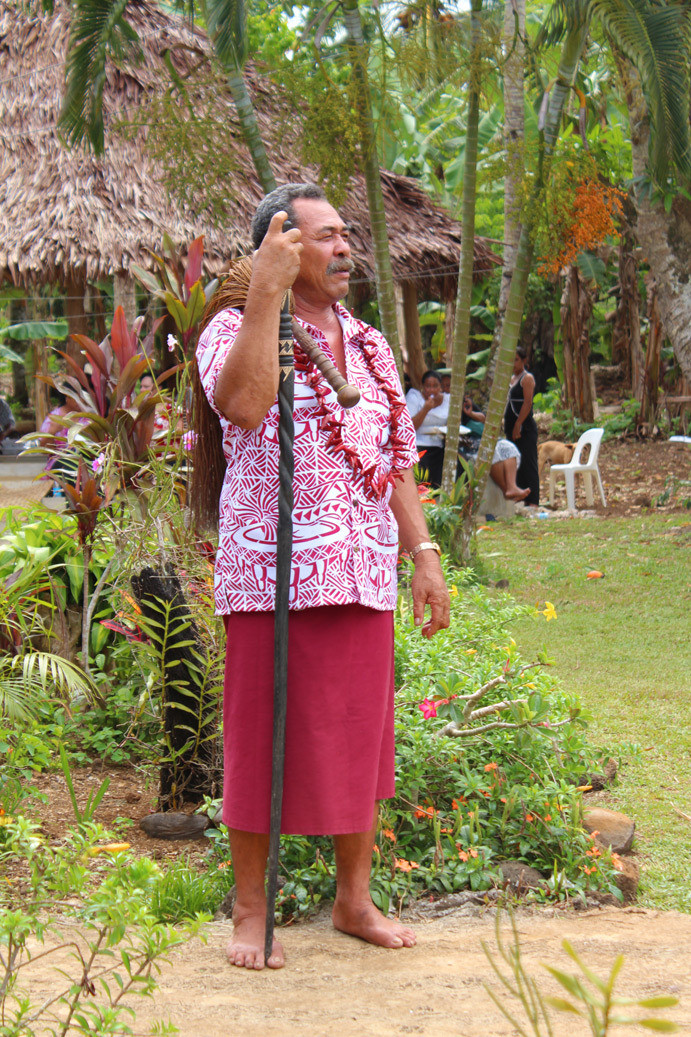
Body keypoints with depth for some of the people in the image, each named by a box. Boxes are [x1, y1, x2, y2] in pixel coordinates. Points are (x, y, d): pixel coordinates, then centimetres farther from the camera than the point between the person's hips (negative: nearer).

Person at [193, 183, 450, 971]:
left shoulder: (369, 346, 16)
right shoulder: (234, 329, -3)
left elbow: (397, 459, 19)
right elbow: (243, 406, -26)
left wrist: (423, 554, 11)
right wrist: (265, 293, -26)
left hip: (363, 580, 6)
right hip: (273, 579, -6)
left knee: (358, 744, 11)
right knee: (264, 747, 2)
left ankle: (354, 901, 24)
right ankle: (250, 912, 14)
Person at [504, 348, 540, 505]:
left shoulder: (527, 378, -7)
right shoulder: (512, 378, 19)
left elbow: (527, 403, -16)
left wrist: (518, 424, -21)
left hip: (525, 428, -9)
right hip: (512, 427, 9)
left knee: (528, 464, -11)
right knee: (516, 465, 10)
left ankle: (532, 501, -12)